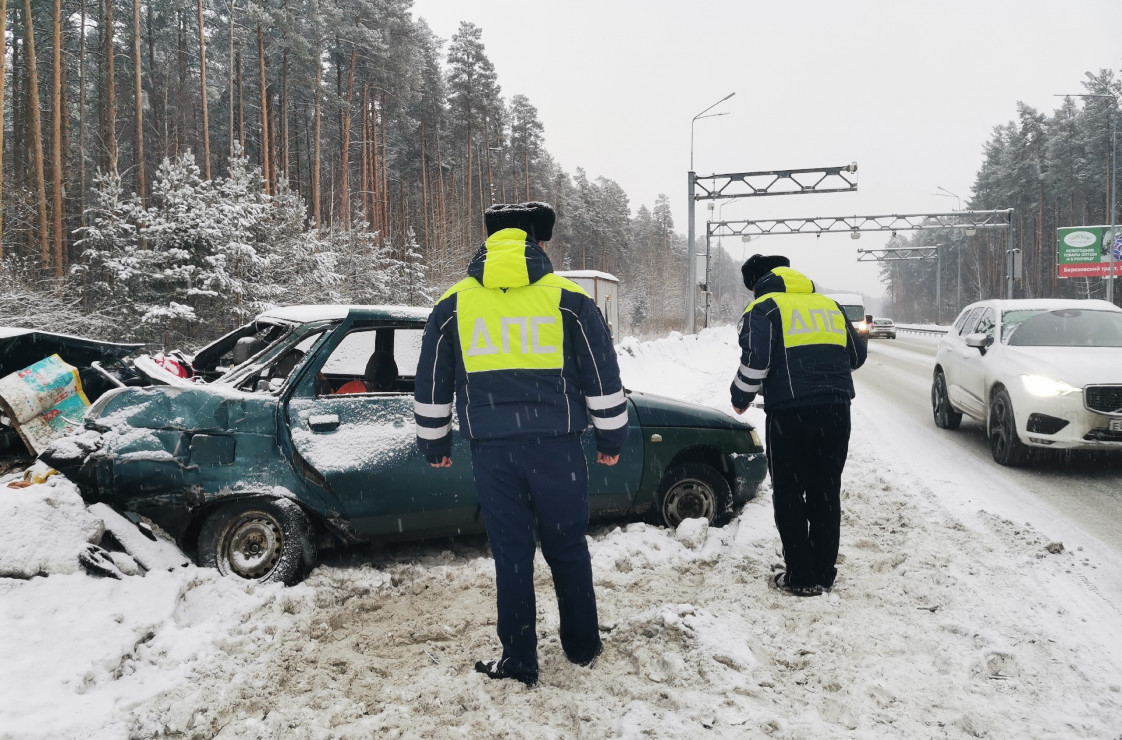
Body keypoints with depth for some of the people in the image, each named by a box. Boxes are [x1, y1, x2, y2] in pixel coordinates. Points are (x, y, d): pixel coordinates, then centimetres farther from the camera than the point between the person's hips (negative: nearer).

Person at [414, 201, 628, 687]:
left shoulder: (452, 304, 5)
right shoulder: (568, 299, -1)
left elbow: (431, 385, 11)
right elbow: (603, 379, 3)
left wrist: (433, 443, 22)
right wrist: (611, 437, 14)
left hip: (492, 450, 1)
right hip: (556, 446, 0)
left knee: (511, 554, 10)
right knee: (567, 548, 15)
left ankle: (519, 662, 17)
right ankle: (582, 646, 29)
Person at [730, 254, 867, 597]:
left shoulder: (764, 308, 0)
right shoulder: (829, 305, 18)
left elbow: (755, 360, -14)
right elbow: (857, 355, 22)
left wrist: (740, 397, 2)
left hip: (790, 413, -5)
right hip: (836, 411, 6)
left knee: (789, 495, 6)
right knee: (826, 492, 15)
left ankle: (801, 576, 8)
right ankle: (824, 571, 22)